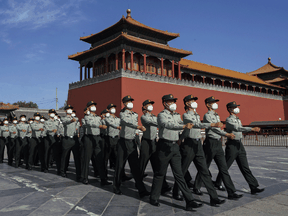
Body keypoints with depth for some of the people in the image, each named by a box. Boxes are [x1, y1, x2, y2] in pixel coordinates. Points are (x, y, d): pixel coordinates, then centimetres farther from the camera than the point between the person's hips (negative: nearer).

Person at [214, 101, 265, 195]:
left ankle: (254, 187, 3)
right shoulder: (229, 120, -12)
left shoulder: (238, 120, 17)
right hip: (232, 145, -8)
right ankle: (217, 183, 19)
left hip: (240, 145, 8)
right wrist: (252, 129, -33)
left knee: (245, 167, 4)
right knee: (225, 167, 3)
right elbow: (237, 128, -27)